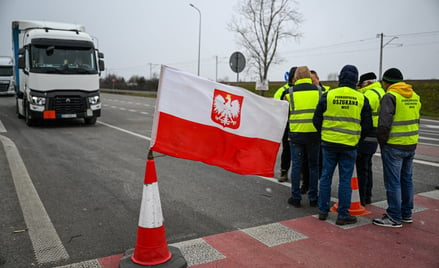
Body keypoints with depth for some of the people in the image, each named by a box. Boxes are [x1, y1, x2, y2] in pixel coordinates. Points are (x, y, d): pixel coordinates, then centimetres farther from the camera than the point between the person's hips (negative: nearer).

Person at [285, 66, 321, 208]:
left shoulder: (291, 92, -2)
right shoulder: (318, 90, 2)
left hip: (296, 133, -1)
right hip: (314, 133, 1)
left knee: (296, 166, 7)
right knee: (313, 166, 11)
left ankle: (295, 197, 12)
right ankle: (313, 198, 17)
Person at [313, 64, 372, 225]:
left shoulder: (328, 96, -4)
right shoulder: (362, 99, 0)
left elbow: (316, 120, 0)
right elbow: (367, 125, 4)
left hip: (328, 143, 0)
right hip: (349, 146, 0)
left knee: (326, 177, 11)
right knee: (345, 180, 6)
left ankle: (323, 211, 20)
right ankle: (343, 215, 13)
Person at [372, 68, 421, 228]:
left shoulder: (390, 96, -14)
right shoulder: (414, 96, 11)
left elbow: (384, 123, -20)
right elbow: (415, 120, 16)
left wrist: (381, 141, -6)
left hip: (394, 146, -8)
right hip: (411, 144, 8)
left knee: (393, 182, 0)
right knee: (407, 179, 17)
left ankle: (395, 218, 6)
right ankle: (407, 214, 28)